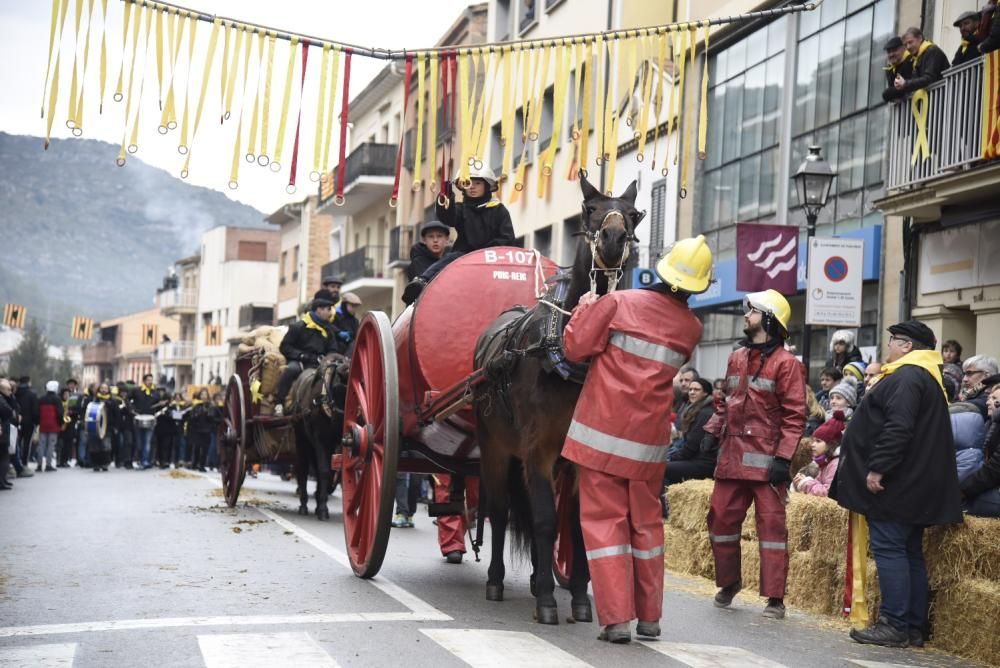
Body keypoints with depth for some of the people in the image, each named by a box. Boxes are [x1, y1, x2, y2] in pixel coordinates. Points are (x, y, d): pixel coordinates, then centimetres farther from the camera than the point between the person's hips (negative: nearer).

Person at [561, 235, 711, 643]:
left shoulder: (618, 303, -9)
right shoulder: (691, 329, 2)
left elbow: (575, 348, -7)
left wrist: (586, 307, 10)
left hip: (602, 433, -3)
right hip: (649, 440, 3)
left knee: (604, 521, 2)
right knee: (646, 523, 16)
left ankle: (616, 619, -2)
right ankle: (649, 617, 22)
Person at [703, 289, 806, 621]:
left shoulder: (786, 363, -6)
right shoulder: (737, 357, 15)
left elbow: (794, 416, -10)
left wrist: (783, 457, -17)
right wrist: (712, 431, 10)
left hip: (766, 458, -6)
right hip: (732, 454, 7)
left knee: (772, 524, -3)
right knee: (721, 517, 9)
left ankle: (775, 597, 2)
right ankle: (728, 582, 27)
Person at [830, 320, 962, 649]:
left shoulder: (907, 377, -14)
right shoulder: (924, 377, 20)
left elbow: (898, 428, -25)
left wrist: (877, 468, -24)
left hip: (895, 483, -11)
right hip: (913, 485, 11)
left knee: (888, 549, -8)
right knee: (909, 553, 11)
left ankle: (895, 625, -8)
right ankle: (914, 627, 15)